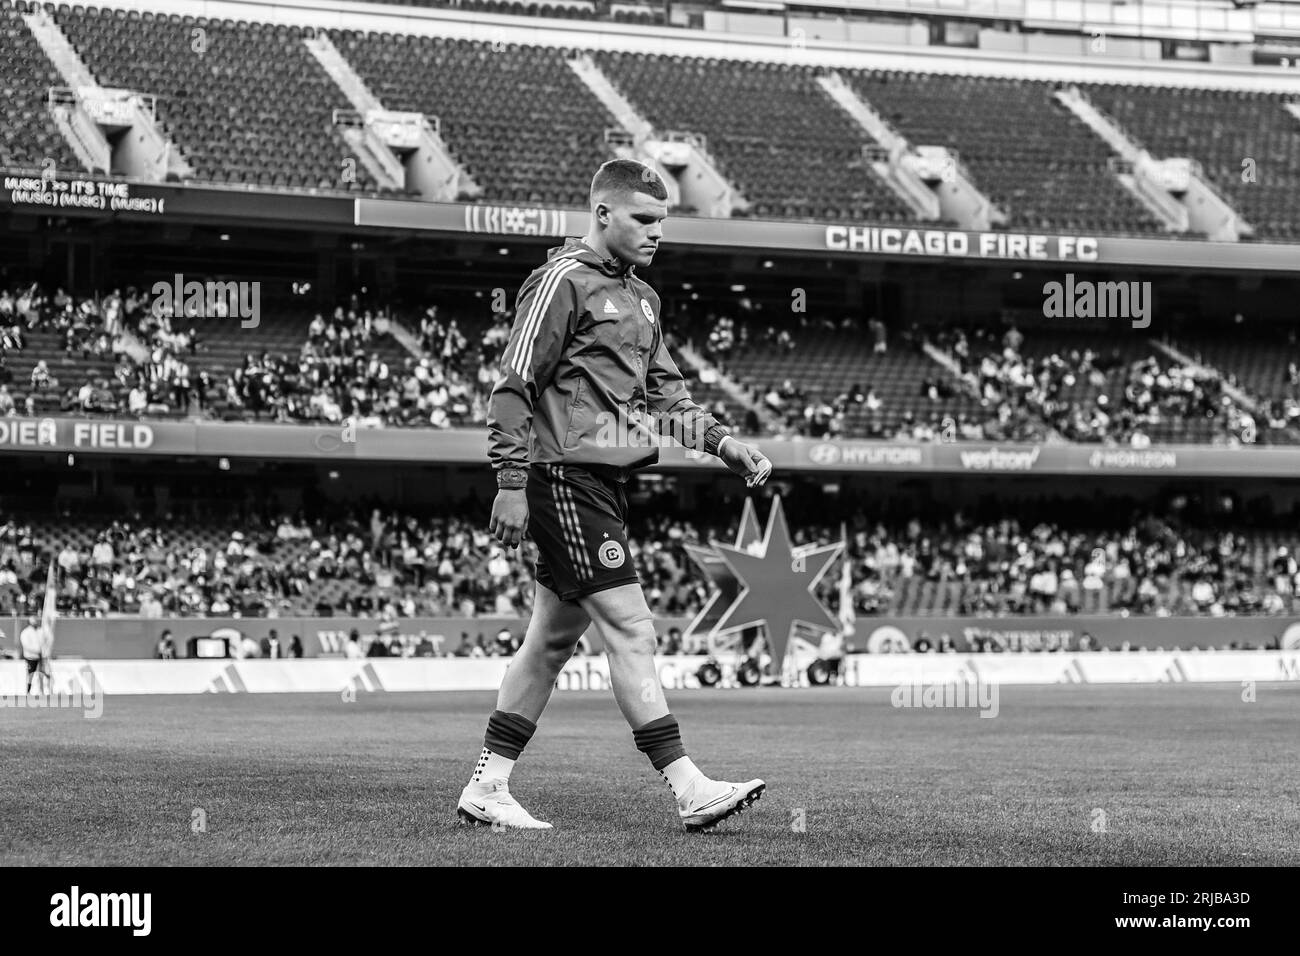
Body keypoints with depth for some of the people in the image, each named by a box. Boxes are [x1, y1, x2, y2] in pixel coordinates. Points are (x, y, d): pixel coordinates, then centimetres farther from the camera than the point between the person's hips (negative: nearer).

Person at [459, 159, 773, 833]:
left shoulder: (640, 297, 18)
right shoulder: (562, 280, -10)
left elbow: (664, 392, 23)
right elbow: (513, 386, -13)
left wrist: (721, 441, 8)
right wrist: (511, 484, -17)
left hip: (607, 482, 10)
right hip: (567, 474, -10)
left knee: (552, 638, 11)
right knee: (629, 628, -12)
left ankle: (485, 789, 17)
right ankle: (688, 790, -13)